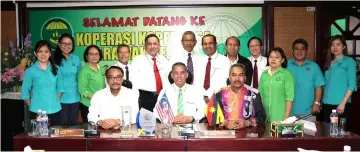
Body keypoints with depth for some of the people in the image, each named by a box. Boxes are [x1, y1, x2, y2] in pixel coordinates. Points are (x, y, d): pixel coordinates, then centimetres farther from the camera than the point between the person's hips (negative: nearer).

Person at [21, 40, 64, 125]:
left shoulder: (56, 69, 6)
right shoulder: (30, 71, -4)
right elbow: (25, 93, 0)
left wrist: (55, 102, 6)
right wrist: (33, 107, 0)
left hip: (55, 111, 3)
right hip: (37, 112, -3)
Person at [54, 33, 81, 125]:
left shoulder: (76, 59, 7)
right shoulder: (55, 59, -7)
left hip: (75, 98, 4)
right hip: (61, 98, -4)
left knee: (73, 123, 14)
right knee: (63, 124, 4)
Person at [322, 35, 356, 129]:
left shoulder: (349, 61, 0)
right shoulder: (329, 63, 16)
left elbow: (352, 85, -7)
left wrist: (343, 103, -16)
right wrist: (321, 101, 7)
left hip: (341, 104, -5)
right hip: (327, 104, 5)